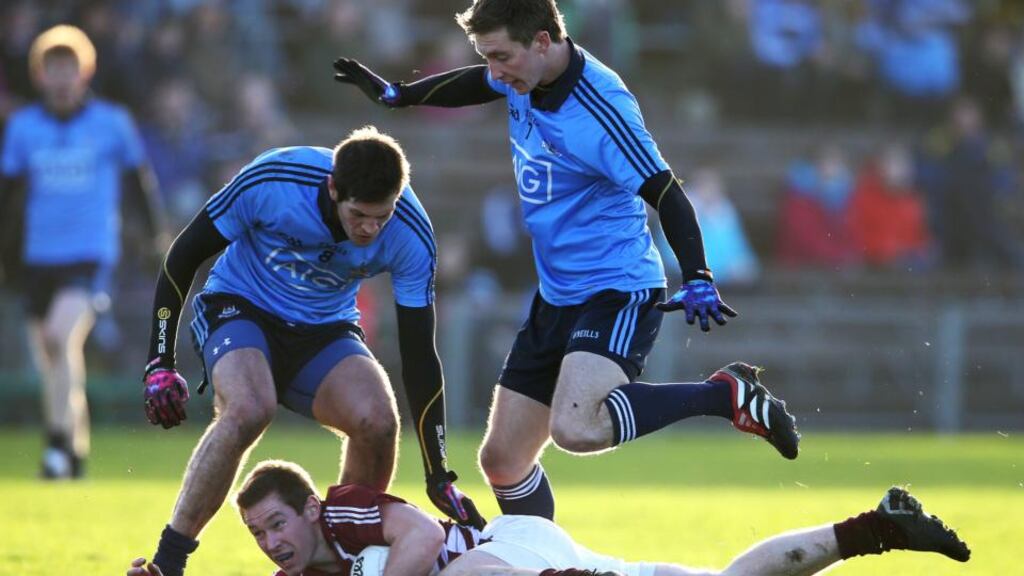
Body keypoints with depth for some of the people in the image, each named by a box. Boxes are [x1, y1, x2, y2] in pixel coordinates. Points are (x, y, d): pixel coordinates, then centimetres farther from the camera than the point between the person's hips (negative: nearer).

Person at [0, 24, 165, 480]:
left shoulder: (111, 123, 0)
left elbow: (139, 178, 12)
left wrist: (157, 233, 21)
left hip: (91, 252, -3)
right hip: (39, 256, 4)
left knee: (63, 335, -25)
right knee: (48, 360, 7)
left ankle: (60, 442, -19)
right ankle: (76, 454, 23)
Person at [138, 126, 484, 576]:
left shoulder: (410, 235, -22)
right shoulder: (271, 180, -29)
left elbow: (418, 356, -14)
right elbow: (183, 256, -13)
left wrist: (439, 480, -14)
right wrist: (160, 363, -16)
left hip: (325, 329, 3)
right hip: (239, 306, -3)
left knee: (377, 420, -25)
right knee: (249, 410, -33)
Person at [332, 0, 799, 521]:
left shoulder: (600, 110, -23)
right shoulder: (524, 79, 2)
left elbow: (666, 195, -27)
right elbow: (478, 84, 26)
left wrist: (697, 281, -39)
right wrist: (394, 94, 38)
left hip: (617, 292, -9)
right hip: (555, 297, 9)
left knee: (575, 429, -33)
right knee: (502, 458, 8)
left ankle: (727, 395, -18)